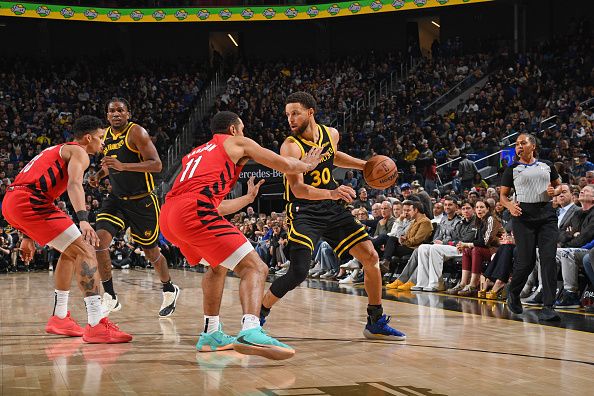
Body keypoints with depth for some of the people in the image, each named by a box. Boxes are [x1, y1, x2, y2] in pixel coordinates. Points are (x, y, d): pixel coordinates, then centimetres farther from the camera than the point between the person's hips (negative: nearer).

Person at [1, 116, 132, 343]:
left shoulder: (58, 151, 32)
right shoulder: (79, 152, 4)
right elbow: (74, 184, -18)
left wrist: (29, 236, 35)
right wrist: (83, 220, -33)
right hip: (28, 200, -10)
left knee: (70, 251, 23)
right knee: (84, 250, -13)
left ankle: (59, 318, 24)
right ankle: (96, 326, -23)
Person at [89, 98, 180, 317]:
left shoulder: (136, 132, -15)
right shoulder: (105, 136, 6)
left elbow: (156, 164, -24)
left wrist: (123, 166, -34)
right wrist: (99, 175, 2)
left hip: (142, 201, -5)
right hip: (116, 199, 5)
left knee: (151, 251, 9)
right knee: (100, 239, -17)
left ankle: (169, 290, 37)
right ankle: (110, 298, -8)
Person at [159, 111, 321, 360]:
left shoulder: (196, 153, 37)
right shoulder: (237, 142, 19)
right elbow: (287, 166, 18)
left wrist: (249, 197, 55)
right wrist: (307, 164, 40)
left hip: (167, 217, 8)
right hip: (195, 210, -8)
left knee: (218, 265, 31)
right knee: (255, 268, -10)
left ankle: (211, 334, 27)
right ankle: (251, 332, -35)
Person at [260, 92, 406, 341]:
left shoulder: (331, 134, 1)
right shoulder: (290, 147, -19)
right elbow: (297, 189, -30)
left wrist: (364, 165, 15)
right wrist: (331, 193, -46)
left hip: (333, 209, 6)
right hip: (303, 212, -6)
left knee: (371, 258, 3)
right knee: (298, 273, -22)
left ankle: (376, 323, 18)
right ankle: (258, 316, 0)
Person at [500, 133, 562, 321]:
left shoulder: (547, 165, 14)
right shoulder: (512, 169, 9)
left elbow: (560, 186, 23)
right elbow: (503, 195, 9)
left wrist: (554, 191, -1)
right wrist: (510, 206, -11)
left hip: (547, 214, 2)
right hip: (523, 215, -2)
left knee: (549, 259, -9)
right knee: (526, 261, -5)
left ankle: (548, 307, -9)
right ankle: (513, 292, 25)